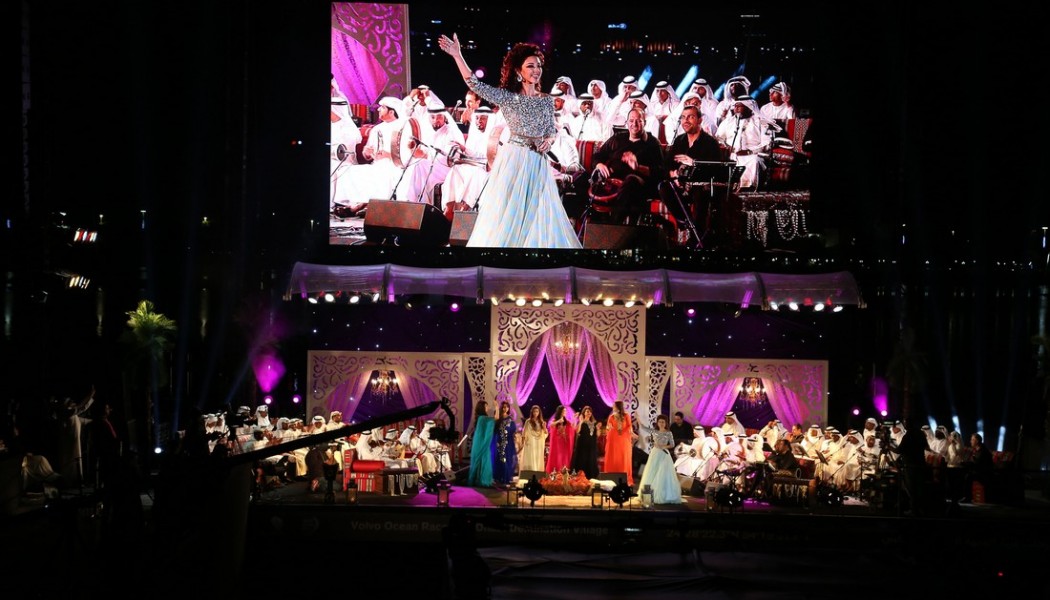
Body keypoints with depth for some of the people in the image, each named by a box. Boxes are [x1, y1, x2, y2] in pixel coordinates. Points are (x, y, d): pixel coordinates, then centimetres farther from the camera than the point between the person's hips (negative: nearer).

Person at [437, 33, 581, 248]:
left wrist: (549, 141, -7)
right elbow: (474, 84, -10)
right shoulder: (507, 97, -2)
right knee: (507, 215, 0)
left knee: (537, 218, 5)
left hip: (537, 164, 3)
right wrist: (457, 55, -17)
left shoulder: (547, 101, 8)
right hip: (512, 161, -3)